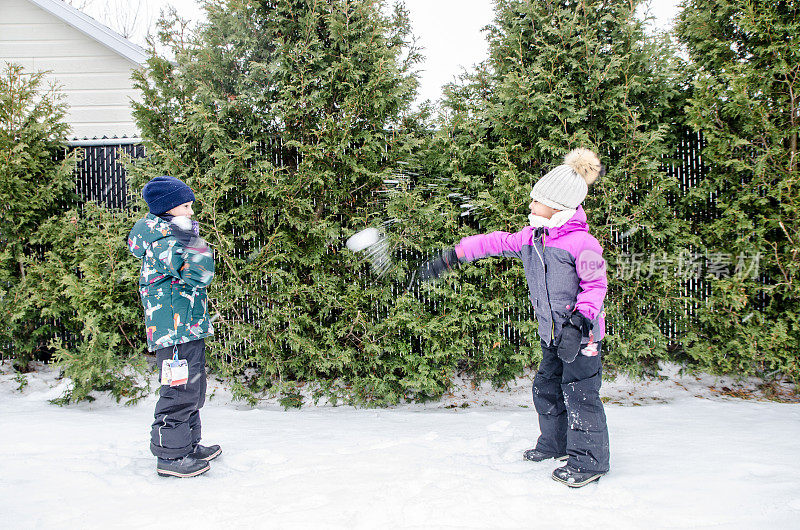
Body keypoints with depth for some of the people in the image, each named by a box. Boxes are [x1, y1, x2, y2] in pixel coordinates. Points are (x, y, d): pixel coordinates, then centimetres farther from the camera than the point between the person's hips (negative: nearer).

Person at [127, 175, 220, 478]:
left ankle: (188, 446, 30)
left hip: (188, 328, 11)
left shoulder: (171, 237, 18)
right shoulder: (163, 242, -16)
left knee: (192, 390, 18)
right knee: (180, 391, -6)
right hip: (175, 329, -11)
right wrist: (194, 239, -20)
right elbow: (198, 274, -26)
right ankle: (170, 456, 4)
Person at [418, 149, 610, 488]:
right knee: (546, 387, 17)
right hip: (553, 334, 8)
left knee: (579, 392, -5)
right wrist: (450, 258, 4)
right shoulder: (531, 237, 4)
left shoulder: (582, 243, -17)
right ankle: (555, 443, 37)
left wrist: (579, 320, -26)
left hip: (582, 332, -8)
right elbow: (496, 243, 7)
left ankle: (589, 460, 8)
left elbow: (595, 285, -15)